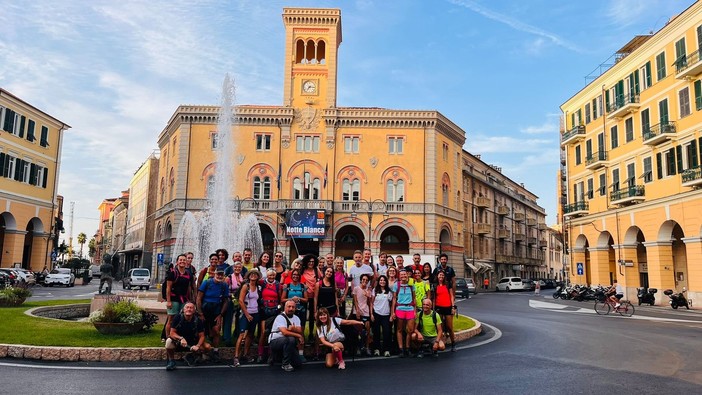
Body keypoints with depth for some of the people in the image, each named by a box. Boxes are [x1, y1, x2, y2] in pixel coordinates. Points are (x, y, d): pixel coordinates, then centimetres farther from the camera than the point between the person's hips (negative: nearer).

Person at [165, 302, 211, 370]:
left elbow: (202, 336, -9)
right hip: (178, 343, -2)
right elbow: (172, 333, -15)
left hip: (192, 344, 2)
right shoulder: (178, 318, -13)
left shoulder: (198, 321, -11)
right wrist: (181, 338, -33)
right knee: (169, 341, -34)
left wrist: (197, 346, -29)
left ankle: (190, 356, 8)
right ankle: (171, 361, -6)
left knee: (207, 347, -20)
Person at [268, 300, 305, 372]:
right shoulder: (280, 317, -15)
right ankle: (286, 364, -19)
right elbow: (284, 332, -28)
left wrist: (293, 329, -31)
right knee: (291, 339, -35)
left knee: (298, 362, -5)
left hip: (287, 343, 7)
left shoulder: (296, 318, 7)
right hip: (275, 341, -7)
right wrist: (299, 336, -20)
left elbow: (300, 331, -8)